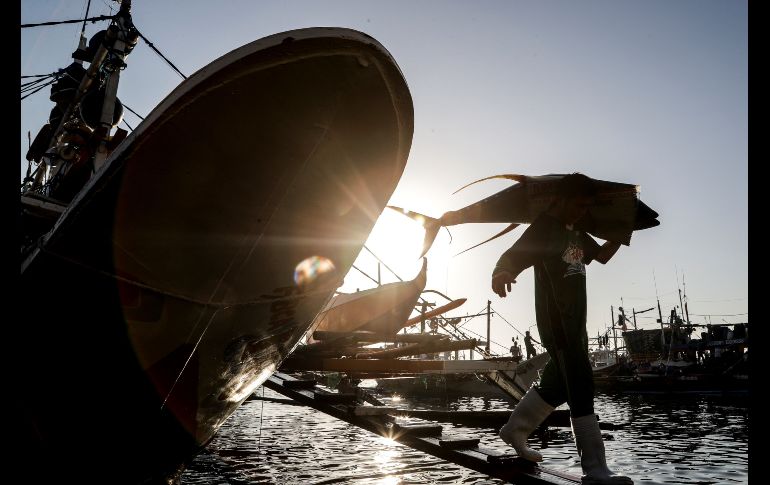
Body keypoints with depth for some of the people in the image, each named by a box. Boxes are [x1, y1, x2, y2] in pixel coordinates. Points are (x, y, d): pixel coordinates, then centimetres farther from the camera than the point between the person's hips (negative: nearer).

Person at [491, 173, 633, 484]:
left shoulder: (577, 231, 14)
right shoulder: (544, 228, -12)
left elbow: (602, 255, 28)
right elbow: (512, 257, -26)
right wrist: (501, 273, -49)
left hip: (575, 321, 9)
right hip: (556, 321, -9)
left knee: (558, 384, 16)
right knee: (581, 389, -12)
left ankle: (514, 431, 32)